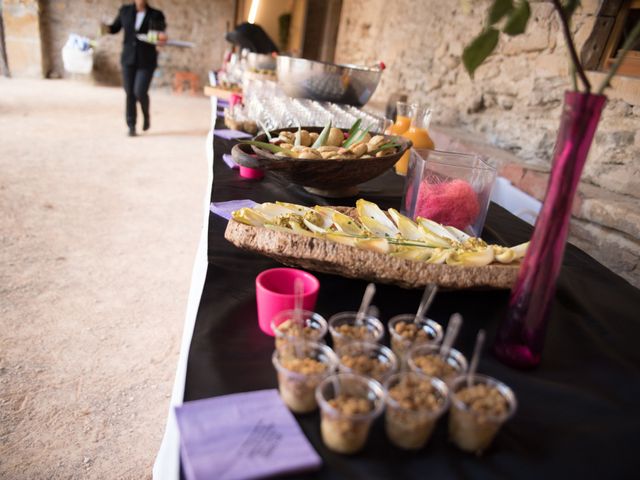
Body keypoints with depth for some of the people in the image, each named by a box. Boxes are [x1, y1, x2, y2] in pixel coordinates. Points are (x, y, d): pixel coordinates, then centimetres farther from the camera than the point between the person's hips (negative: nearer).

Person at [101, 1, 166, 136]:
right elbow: (115, 28, 13)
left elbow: (160, 35, -9)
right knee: (129, 93, 1)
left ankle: (146, 115, 18)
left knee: (140, 92, -13)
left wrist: (161, 38, -33)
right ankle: (131, 126, 10)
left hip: (147, 60, -2)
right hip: (128, 59, 2)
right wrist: (106, 28, -9)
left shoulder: (156, 15, -2)